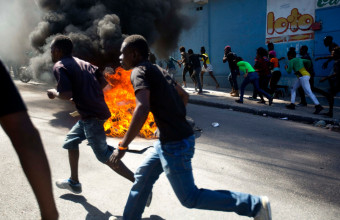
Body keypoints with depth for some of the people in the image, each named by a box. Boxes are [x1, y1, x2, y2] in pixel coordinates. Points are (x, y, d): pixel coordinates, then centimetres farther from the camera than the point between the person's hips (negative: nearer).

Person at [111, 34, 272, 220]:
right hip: (168, 141, 10)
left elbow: (142, 110, -29)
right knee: (142, 178, 21)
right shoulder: (155, 69, 15)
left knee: (190, 198, 4)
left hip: (175, 144, -10)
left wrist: (123, 145, -21)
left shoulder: (139, 71, -12)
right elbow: (183, 95, 22)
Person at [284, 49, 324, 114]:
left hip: (303, 76, -9)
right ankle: (292, 104, 14)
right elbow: (308, 62, 15)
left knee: (308, 92, -15)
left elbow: (289, 71, -3)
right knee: (293, 88, 16)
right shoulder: (299, 59, 22)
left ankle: (318, 106, -22)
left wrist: (286, 68, 18)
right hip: (306, 75, 9)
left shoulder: (291, 61, 1)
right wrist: (306, 69, 26)